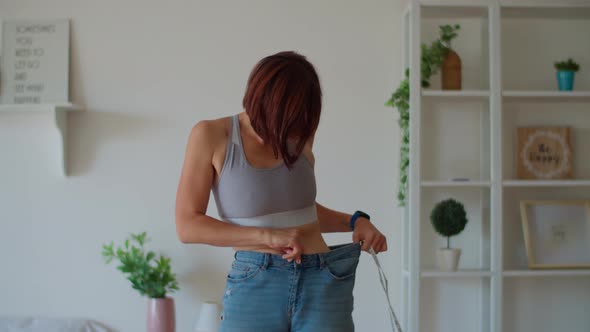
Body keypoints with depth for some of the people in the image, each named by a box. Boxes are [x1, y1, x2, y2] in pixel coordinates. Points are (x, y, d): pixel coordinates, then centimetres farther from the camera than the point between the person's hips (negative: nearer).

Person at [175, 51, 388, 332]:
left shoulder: (300, 135, 6)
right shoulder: (211, 135, -5)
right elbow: (187, 226, -9)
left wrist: (354, 221, 6)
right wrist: (268, 236, -17)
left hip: (323, 282, 3)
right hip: (255, 286, -2)